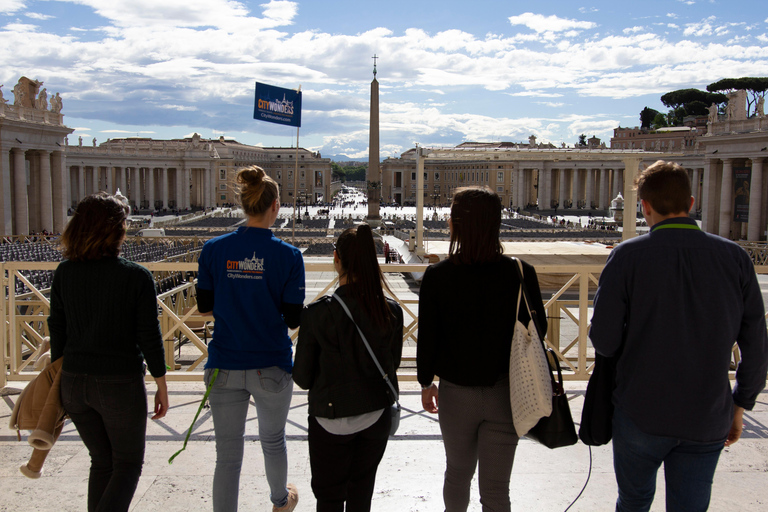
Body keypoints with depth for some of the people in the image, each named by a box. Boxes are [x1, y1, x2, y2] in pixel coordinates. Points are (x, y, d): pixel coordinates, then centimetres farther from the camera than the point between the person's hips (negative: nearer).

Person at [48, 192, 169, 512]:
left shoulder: (64, 273, -1)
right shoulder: (136, 277, -14)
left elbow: (57, 330, 5)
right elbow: (149, 337, -11)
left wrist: (60, 376, 17)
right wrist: (161, 386, 0)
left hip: (74, 381, 5)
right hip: (120, 383, -4)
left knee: (102, 462, 22)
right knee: (128, 463, 13)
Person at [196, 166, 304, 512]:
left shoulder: (213, 249, -5)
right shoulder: (288, 255, -11)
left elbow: (204, 306, 2)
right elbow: (294, 319, -9)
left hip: (225, 366, 1)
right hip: (271, 366, 0)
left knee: (228, 455, 9)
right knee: (273, 441, 24)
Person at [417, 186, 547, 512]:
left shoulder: (437, 276, -14)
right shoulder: (521, 273, -13)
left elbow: (427, 338, -7)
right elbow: (538, 330, -2)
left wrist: (426, 382, 7)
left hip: (455, 392, 0)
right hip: (505, 393, 0)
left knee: (457, 474, 24)